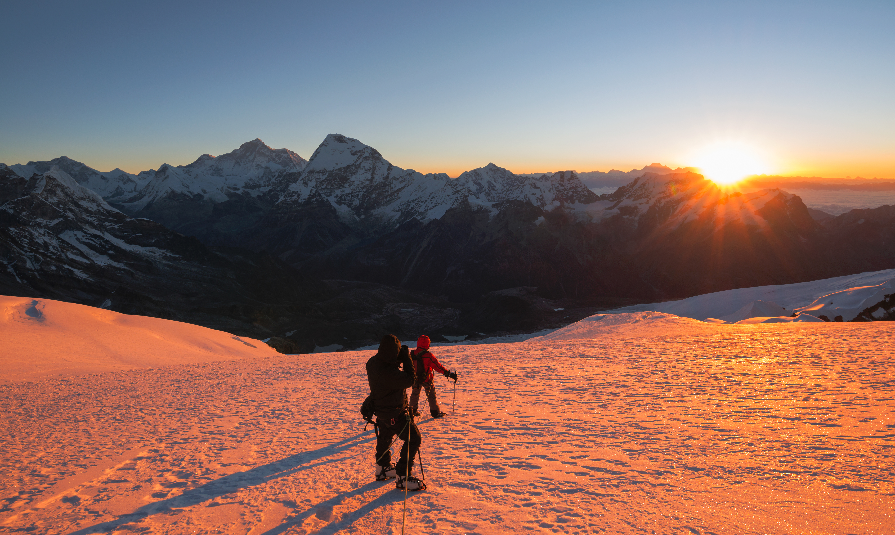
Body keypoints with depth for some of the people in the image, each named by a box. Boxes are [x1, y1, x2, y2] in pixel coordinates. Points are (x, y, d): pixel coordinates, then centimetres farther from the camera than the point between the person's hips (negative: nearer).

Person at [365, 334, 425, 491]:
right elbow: (409, 380, -23)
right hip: (394, 412, -10)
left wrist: (400, 359, -2)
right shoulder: (389, 372, -35)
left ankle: (383, 468, 46)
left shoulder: (373, 362, -5)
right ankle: (402, 477, 1)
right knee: (414, 439, -4)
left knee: (385, 437, 27)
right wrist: (406, 359, -18)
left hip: (381, 408, 10)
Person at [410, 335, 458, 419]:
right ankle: (436, 412, 13)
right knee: (431, 394, 10)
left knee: (415, 394, 23)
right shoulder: (428, 356, -24)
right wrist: (449, 373, -14)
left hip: (415, 379, 4)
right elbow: (438, 366, -21)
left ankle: (413, 411, 32)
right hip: (426, 379, -4)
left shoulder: (412, 354, -8)